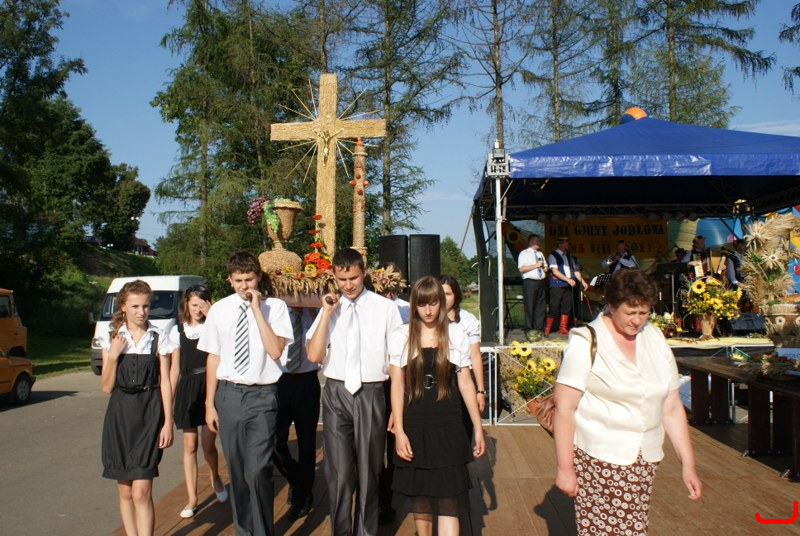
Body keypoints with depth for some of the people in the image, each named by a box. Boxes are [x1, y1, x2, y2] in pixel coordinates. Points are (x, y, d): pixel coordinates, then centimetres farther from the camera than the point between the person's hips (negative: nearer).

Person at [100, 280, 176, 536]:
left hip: (149, 414, -2)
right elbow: (106, 387, 3)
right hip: (120, 415, 3)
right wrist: (113, 356, -12)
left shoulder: (158, 338, -1)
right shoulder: (111, 339, 4)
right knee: (125, 491, 10)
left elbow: (165, 382, 0)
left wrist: (168, 423, -4)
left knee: (141, 493, -9)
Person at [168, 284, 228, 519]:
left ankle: (215, 479, 29)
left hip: (210, 386, -2)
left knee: (208, 445, -2)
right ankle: (192, 499, 16)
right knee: (190, 446, 4)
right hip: (187, 388, 2)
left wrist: (211, 316, -23)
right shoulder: (178, 330, 7)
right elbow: (175, 368, 10)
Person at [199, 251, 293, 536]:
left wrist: (257, 308, -17)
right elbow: (213, 358, 8)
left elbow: (275, 351, -16)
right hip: (228, 394, 4)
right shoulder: (219, 310, 4)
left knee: (258, 471, -11)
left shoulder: (275, 307, -4)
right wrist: (210, 403, 8)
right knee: (236, 471, 15)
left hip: (261, 395, -3)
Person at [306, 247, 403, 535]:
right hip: (336, 393, 1)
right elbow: (313, 355, -4)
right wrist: (327, 313, -9)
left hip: (371, 394, -1)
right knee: (338, 471, 7)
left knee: (369, 470, 11)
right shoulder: (329, 309, 5)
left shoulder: (385, 308, -2)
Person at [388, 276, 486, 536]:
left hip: (448, 427, 0)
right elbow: (397, 386, -1)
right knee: (420, 496, 12)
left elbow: (465, 383, 4)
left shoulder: (456, 335, 0)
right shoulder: (401, 336, -1)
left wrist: (478, 428, 4)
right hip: (414, 426, 1)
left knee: (449, 499, -5)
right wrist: (399, 431, -7)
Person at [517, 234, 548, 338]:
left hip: (541, 282, 7)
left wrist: (544, 268, 1)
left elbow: (546, 267, 25)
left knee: (541, 306, 6)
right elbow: (521, 269, -14)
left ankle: (539, 329, 14)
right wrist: (536, 265, -15)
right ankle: (529, 329, 4)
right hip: (530, 282, -6)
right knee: (530, 306, -4)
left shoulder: (540, 254, 20)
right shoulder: (524, 253, -2)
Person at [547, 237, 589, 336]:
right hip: (557, 285, -6)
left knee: (567, 307, 5)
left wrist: (583, 282, 5)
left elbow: (575, 270, 16)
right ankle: (547, 329, 1)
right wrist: (568, 279, -20)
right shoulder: (553, 256, -4)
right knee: (554, 307, -7)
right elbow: (555, 271, -14)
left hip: (568, 286, 6)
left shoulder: (569, 257, 16)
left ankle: (563, 329, 13)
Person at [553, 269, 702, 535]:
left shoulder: (656, 340, 7)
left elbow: (672, 408, 11)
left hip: (645, 461, 5)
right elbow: (564, 409, -11)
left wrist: (688, 464, 8)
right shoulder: (586, 343, -9)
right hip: (597, 460, -5)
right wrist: (564, 468, -12)